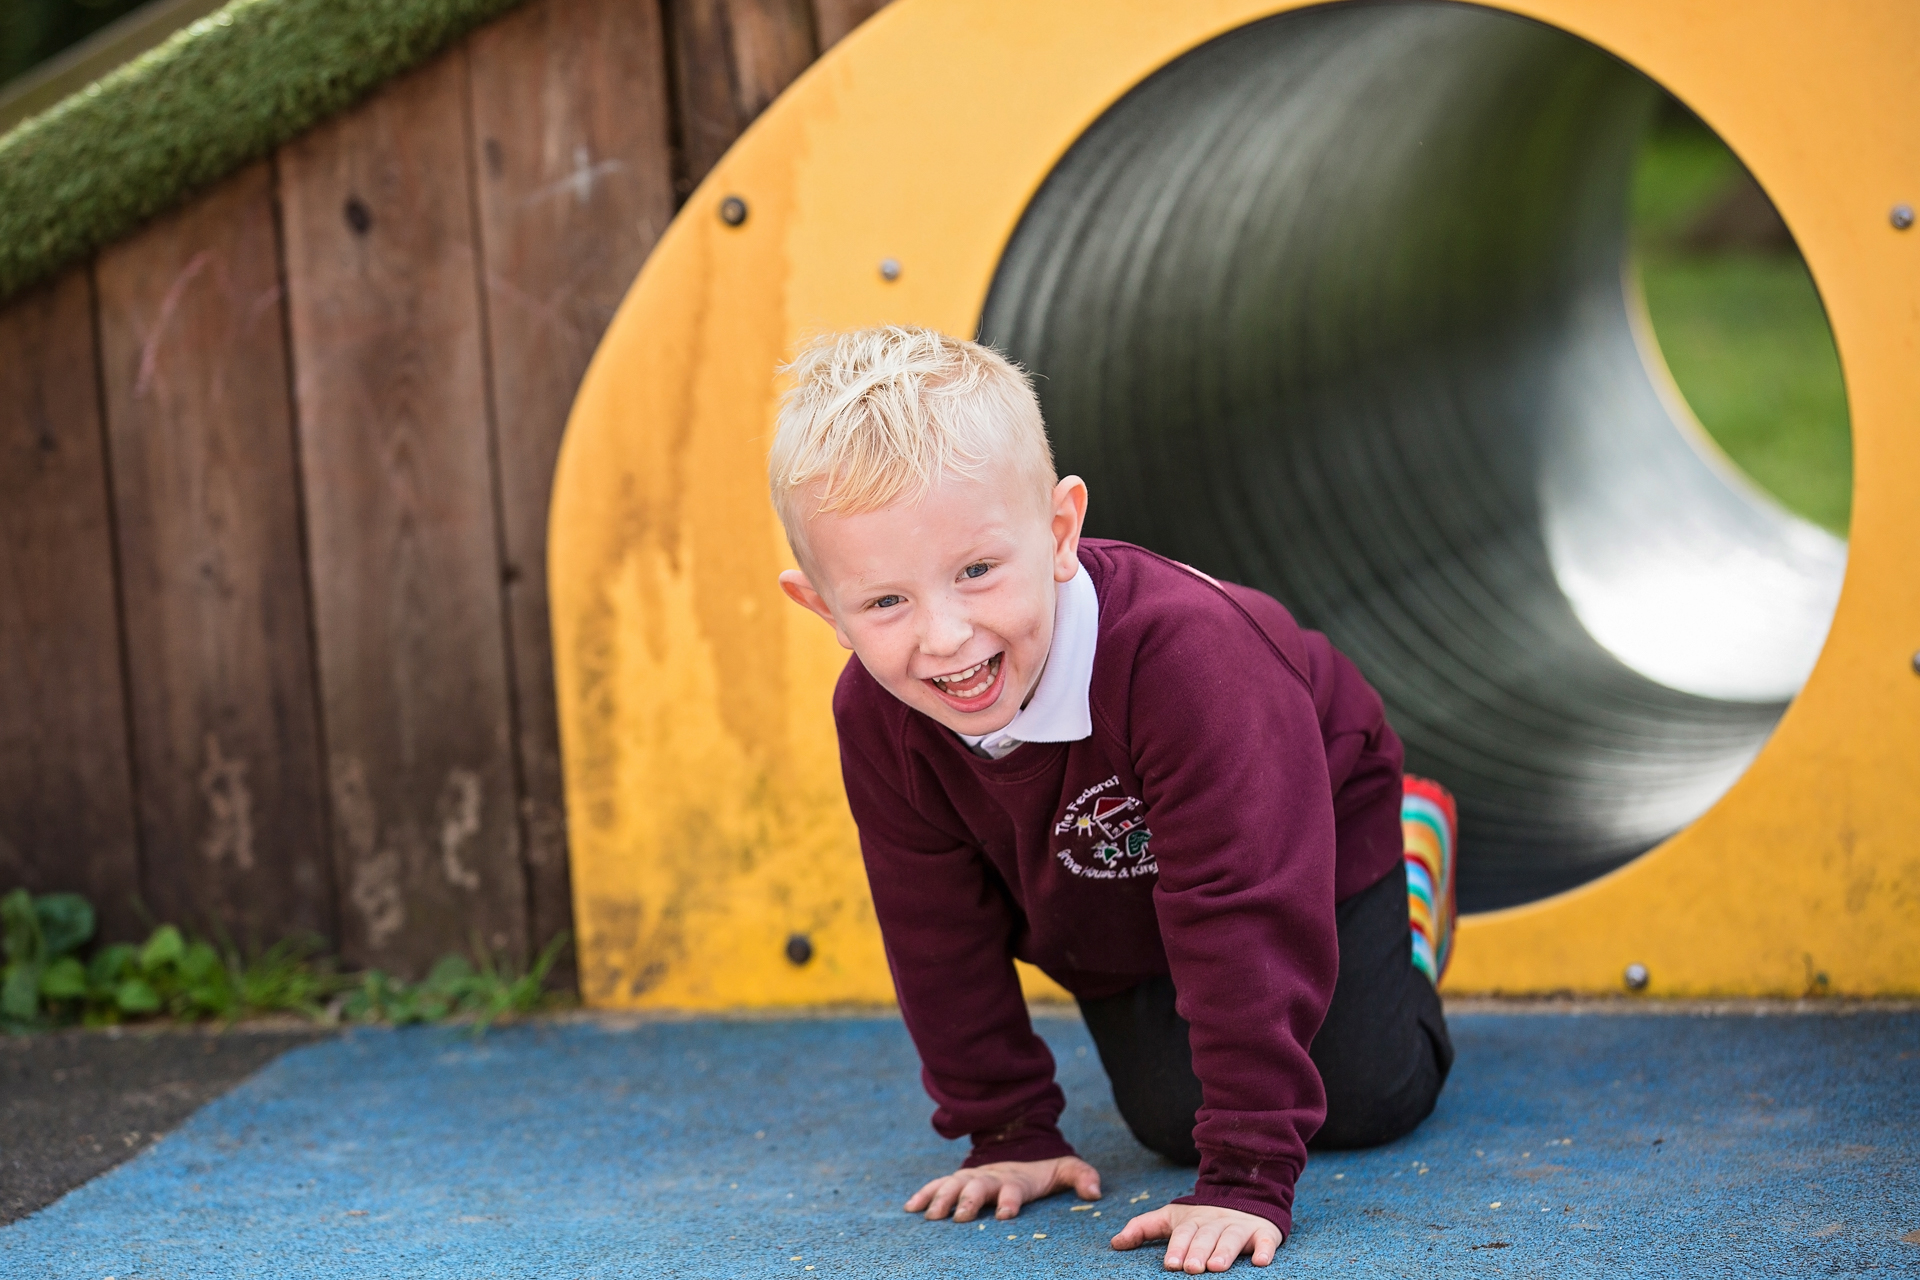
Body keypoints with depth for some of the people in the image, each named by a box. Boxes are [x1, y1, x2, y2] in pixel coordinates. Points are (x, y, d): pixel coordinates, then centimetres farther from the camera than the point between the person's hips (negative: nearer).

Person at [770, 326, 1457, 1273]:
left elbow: (1241, 913, -46)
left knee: (1365, 1103, 3)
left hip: (1300, 843, -3)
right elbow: (940, 933, -15)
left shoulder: (1178, 653, -48)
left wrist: (1247, 1177, -47)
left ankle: (1415, 848, 29)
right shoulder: (876, 719, -31)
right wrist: (1009, 1131, -12)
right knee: (1170, 1119, -2)